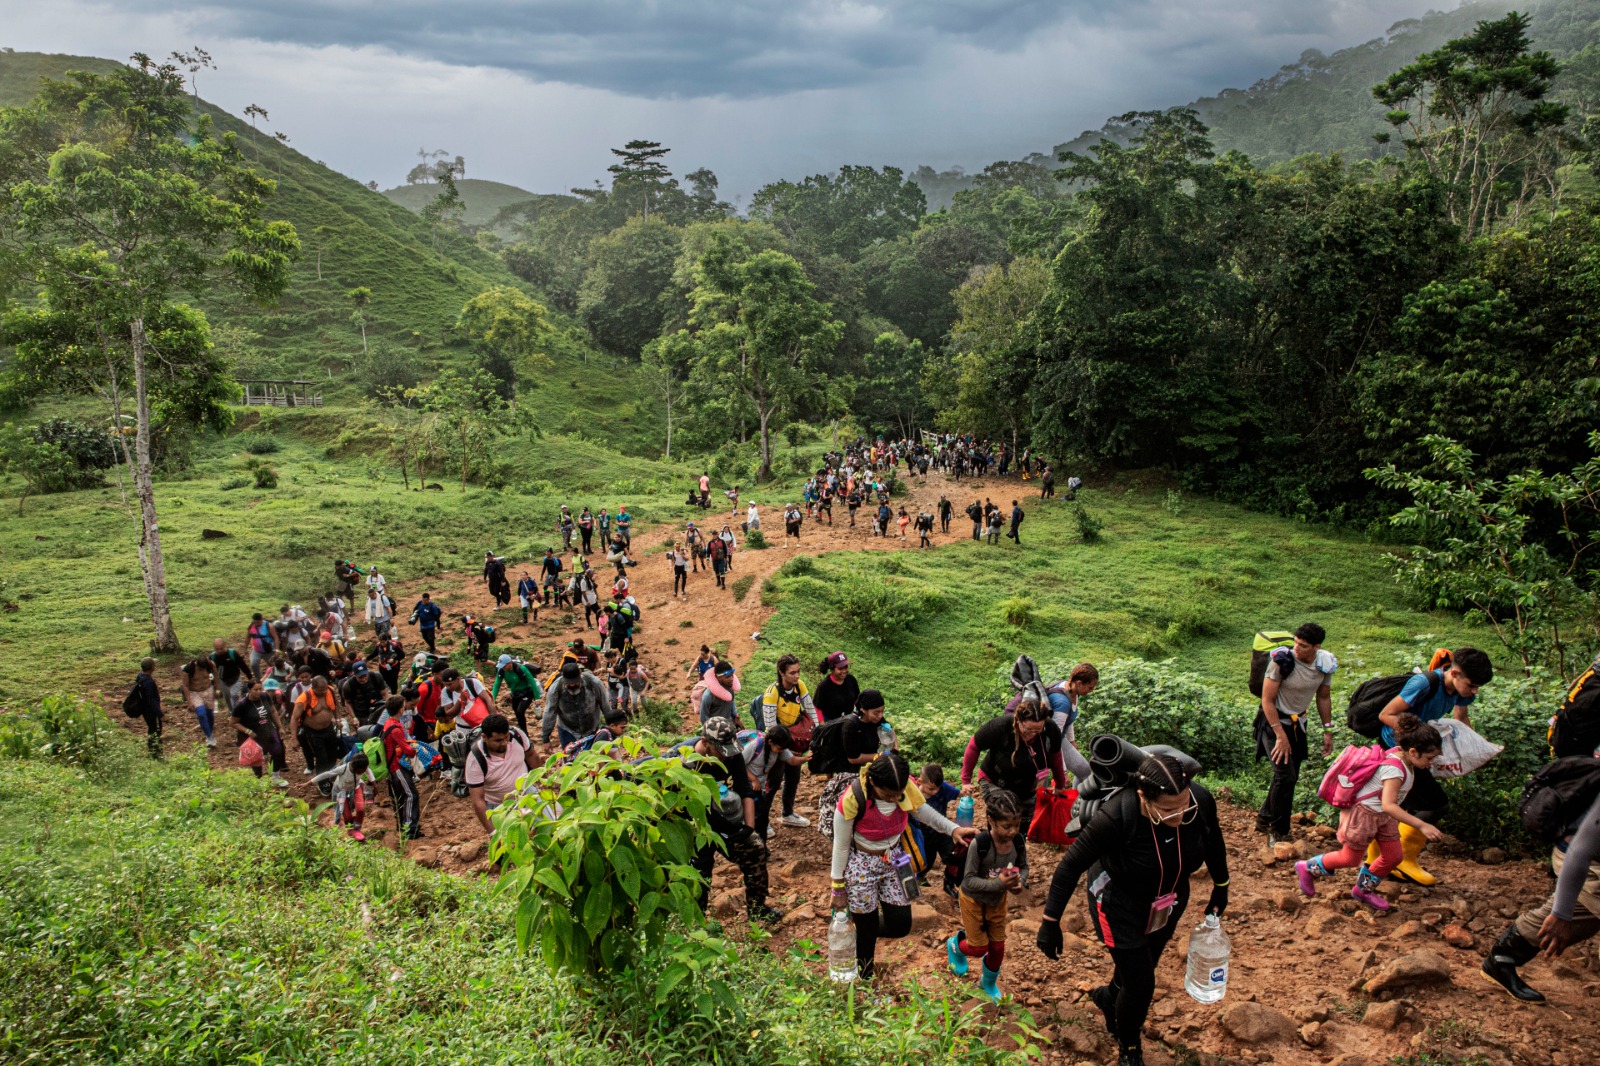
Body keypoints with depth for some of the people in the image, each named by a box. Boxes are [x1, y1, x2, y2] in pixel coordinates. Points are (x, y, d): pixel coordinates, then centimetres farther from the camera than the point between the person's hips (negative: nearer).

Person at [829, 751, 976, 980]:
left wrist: (953, 829, -17)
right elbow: (841, 846, -17)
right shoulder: (852, 799, -32)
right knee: (867, 928, 8)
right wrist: (839, 889, -7)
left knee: (901, 925, 7)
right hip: (860, 864, -4)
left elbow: (923, 811, 1)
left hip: (894, 858, 4)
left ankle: (861, 916, 38)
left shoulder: (907, 786, -21)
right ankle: (865, 975, 38)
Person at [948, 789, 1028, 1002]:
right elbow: (969, 880, -28)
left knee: (997, 946, 15)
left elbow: (1023, 867, -2)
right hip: (973, 899, -4)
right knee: (979, 948, 7)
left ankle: (989, 984, 45)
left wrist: (1020, 882, -23)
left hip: (998, 899, 4)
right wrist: (998, 883, -39)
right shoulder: (979, 845, -35)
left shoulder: (1018, 842, -21)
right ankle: (955, 945, 43)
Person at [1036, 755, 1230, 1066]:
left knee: (1143, 968, 23)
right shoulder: (1116, 817, -38)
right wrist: (1050, 922, -21)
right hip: (1120, 903, -4)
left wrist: (1221, 888, 12)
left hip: (1169, 903, 5)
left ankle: (1109, 997, 58)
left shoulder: (1201, 802, -27)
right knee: (1140, 984, 1)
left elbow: (1214, 844, -3)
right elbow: (1071, 865, -26)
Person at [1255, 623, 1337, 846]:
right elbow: (1267, 700, -20)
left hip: (1297, 723, 6)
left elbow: (1323, 698, 8)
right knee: (1286, 776, -13)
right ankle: (1278, 831, 3)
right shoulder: (1282, 660, -25)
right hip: (1273, 721, -6)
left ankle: (1265, 819, 30)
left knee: (1290, 778, 12)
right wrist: (1281, 736, -21)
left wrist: (1327, 731, 9)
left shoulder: (1325, 663, -8)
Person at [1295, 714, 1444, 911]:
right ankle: (1308, 868, 25)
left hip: (1383, 815, 9)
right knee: (1351, 859, 5)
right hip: (1364, 813, -9)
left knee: (1393, 856, 11)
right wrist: (1421, 826, -44)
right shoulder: (1395, 769, -33)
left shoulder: (1399, 754, -5)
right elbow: (1388, 804, -42)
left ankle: (1364, 889, 32)